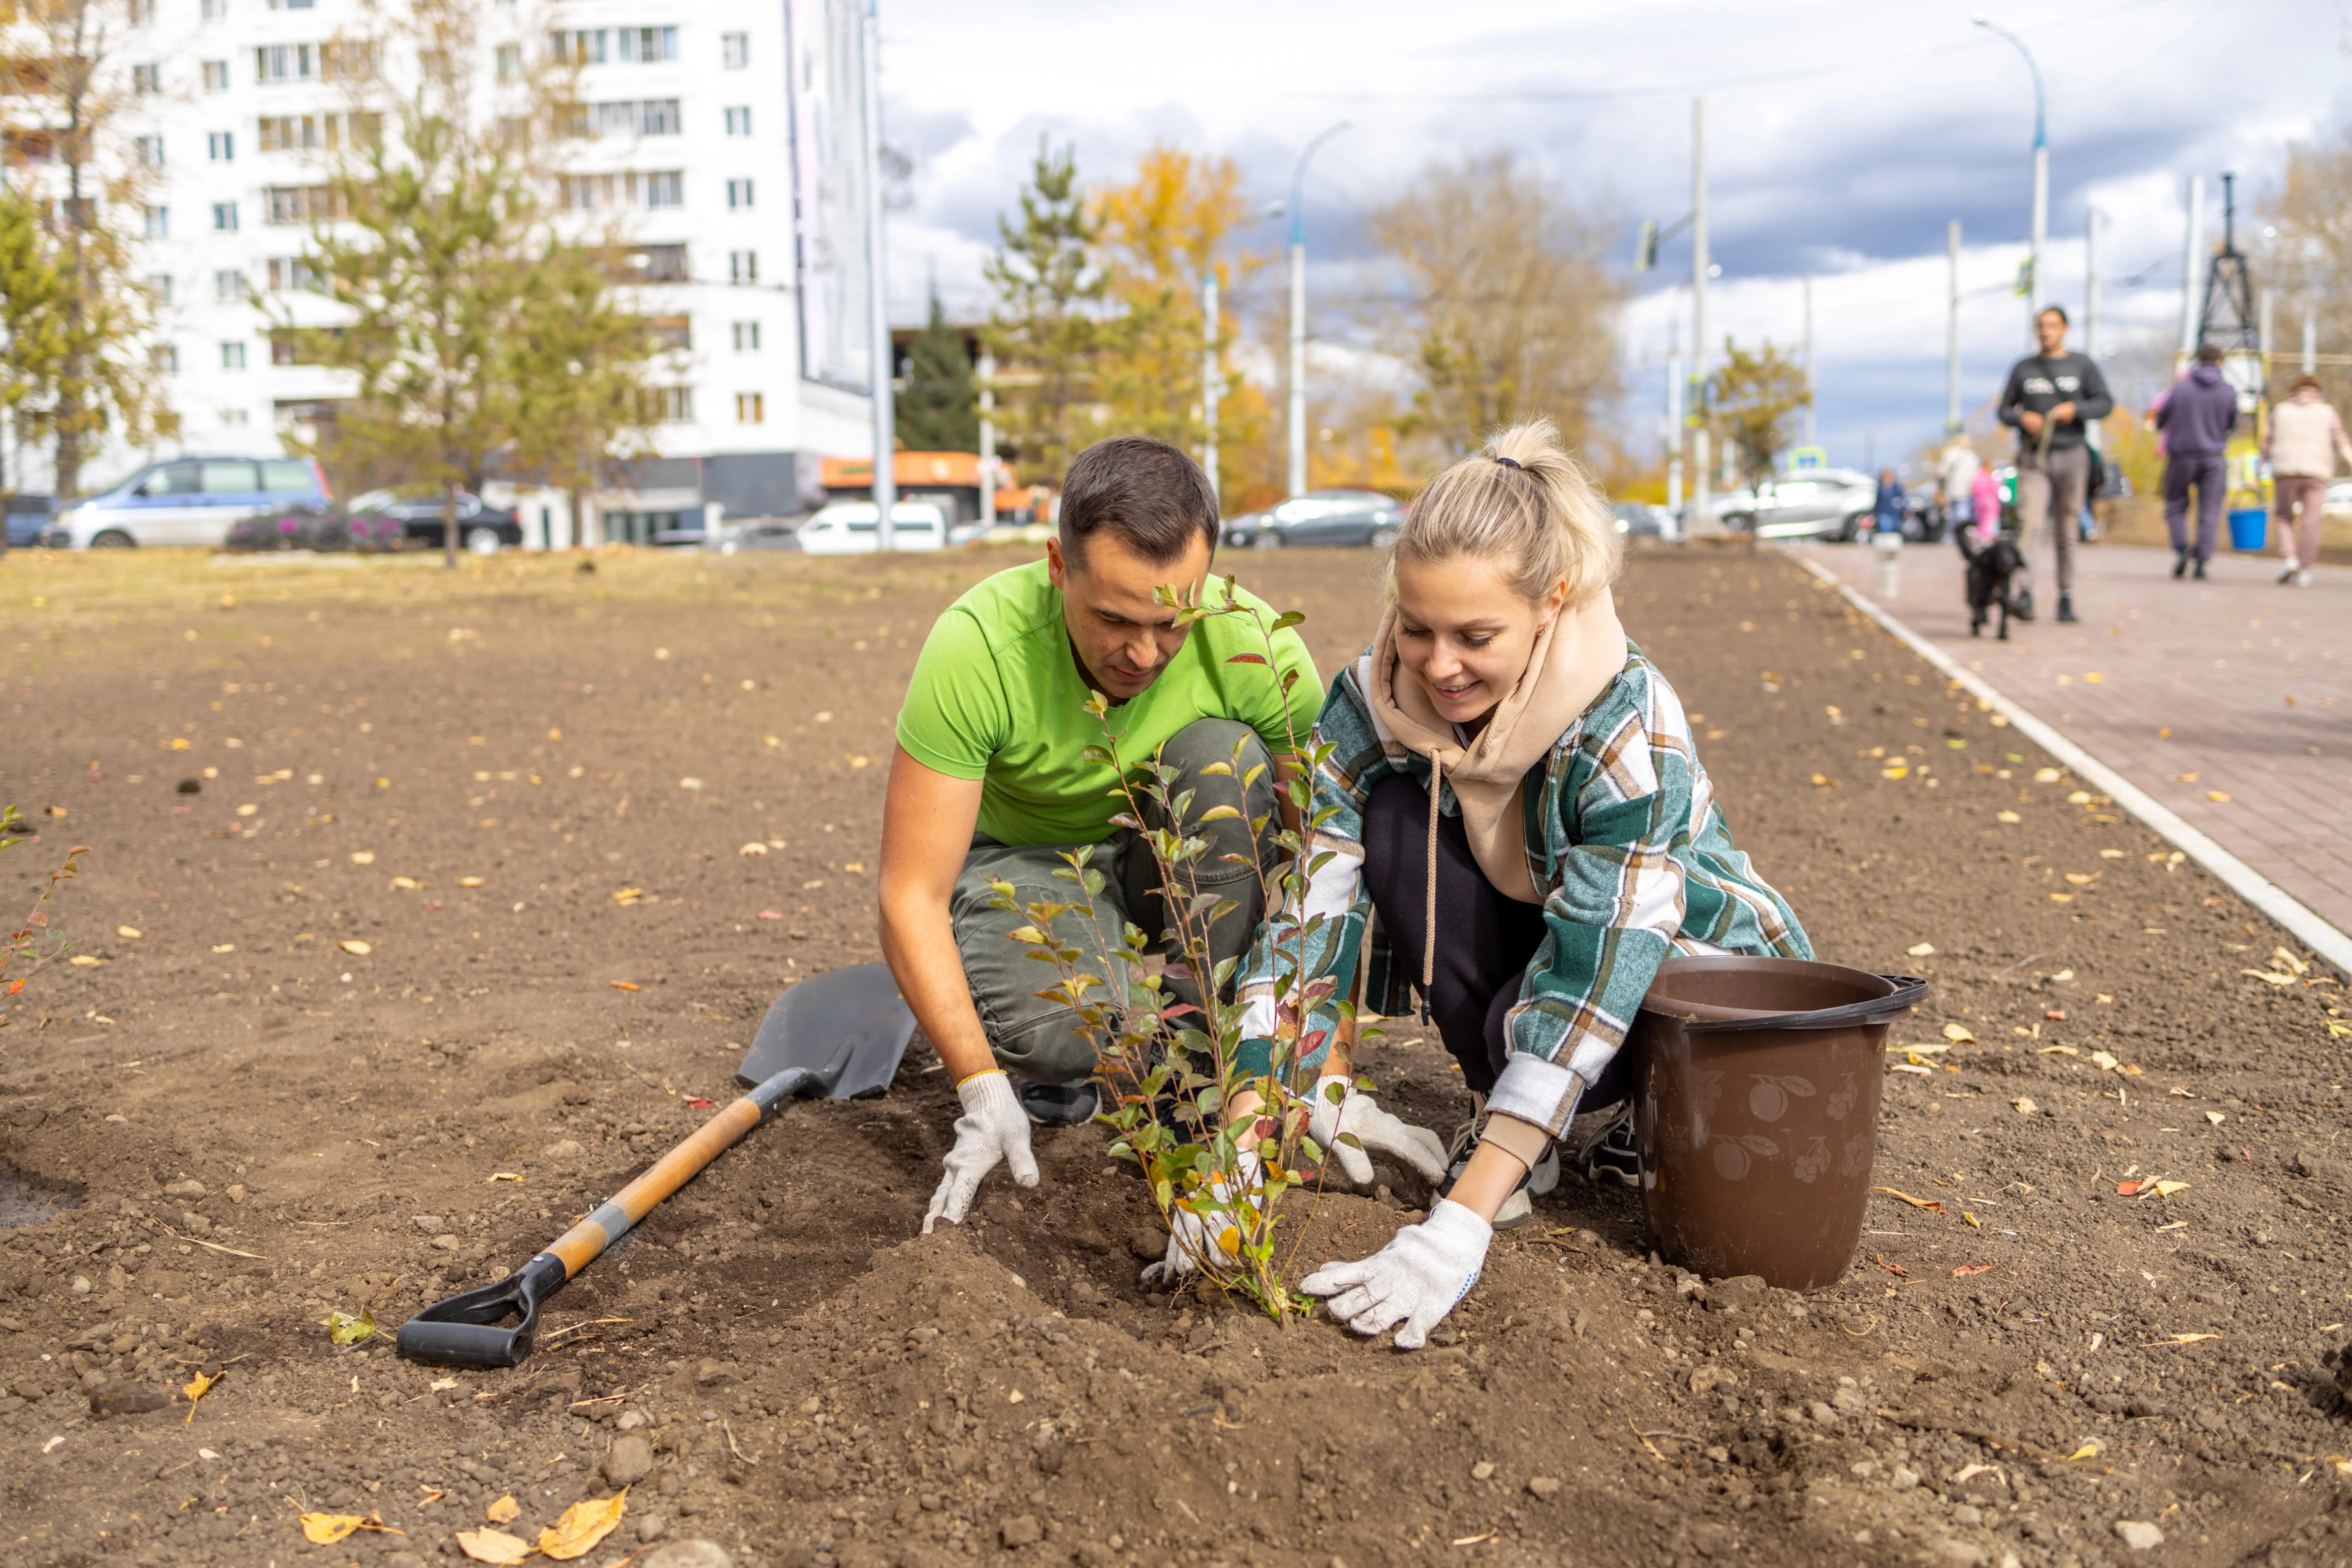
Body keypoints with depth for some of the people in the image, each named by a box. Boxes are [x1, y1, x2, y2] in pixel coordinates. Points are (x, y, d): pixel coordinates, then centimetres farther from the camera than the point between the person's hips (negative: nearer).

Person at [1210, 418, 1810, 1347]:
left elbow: (1589, 986, -39)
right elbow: (1306, 908, -26)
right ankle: (1501, 1107, -9)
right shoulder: (1375, 701, -20)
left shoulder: (1631, 730, -33)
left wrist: (1460, 1223, -46)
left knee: (1526, 1021, -37)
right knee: (1399, 815, -23)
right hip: (1523, 933, 5)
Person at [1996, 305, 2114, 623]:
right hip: (2033, 457, 0)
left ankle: (2066, 599, 11)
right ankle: (2024, 595, -28)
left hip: (2071, 456, 1)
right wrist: (2022, 419, -11)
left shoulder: (2082, 365, 7)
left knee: (2066, 532, 5)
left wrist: (2076, 410, -14)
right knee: (2028, 524, -18)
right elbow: (2004, 410, 11)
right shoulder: (2023, 368, 10)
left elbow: (2106, 403, 4)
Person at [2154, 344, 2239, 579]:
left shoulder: (2180, 388, -5)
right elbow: (2233, 425, 9)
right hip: (2213, 458, 1)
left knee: (2176, 508, 12)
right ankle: (2202, 561, -3)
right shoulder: (2229, 392, -2)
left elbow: (2161, 421, 2)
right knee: (2209, 513, 4)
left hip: (2182, 456, -1)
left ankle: (2182, 550, -9)